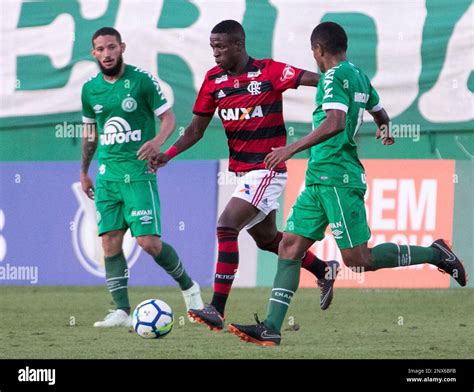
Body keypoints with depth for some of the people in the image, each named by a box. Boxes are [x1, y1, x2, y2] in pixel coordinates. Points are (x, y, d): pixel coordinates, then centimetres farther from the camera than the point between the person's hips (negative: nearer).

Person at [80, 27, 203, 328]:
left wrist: (158, 140, -22)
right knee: (110, 242, -2)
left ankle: (189, 287, 13)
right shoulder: (90, 89, 8)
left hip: (138, 172, -5)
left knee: (149, 242, -10)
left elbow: (169, 117, -2)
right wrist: (84, 172, 23)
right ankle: (122, 311, 1)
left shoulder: (142, 80, -6)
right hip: (107, 174, 5)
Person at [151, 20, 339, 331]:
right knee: (267, 238, 19)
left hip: (267, 169, -8)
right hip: (242, 172, 8)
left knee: (227, 227, -20)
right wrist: (168, 154, -5)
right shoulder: (214, 79, 4)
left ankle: (217, 310, -21)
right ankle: (324, 271, 41)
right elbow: (196, 129, 9)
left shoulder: (269, 72, -13)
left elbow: (315, 79, -20)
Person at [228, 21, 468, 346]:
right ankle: (271, 328, -2)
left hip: (337, 178, -10)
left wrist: (292, 149, -27)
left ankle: (434, 254, 3)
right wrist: (385, 131, 56)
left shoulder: (334, 77, -12)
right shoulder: (359, 76, 16)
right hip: (320, 178, 10)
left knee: (358, 259, -8)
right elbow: (381, 114, 32)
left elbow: (335, 123, -27)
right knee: (290, 247, 3)